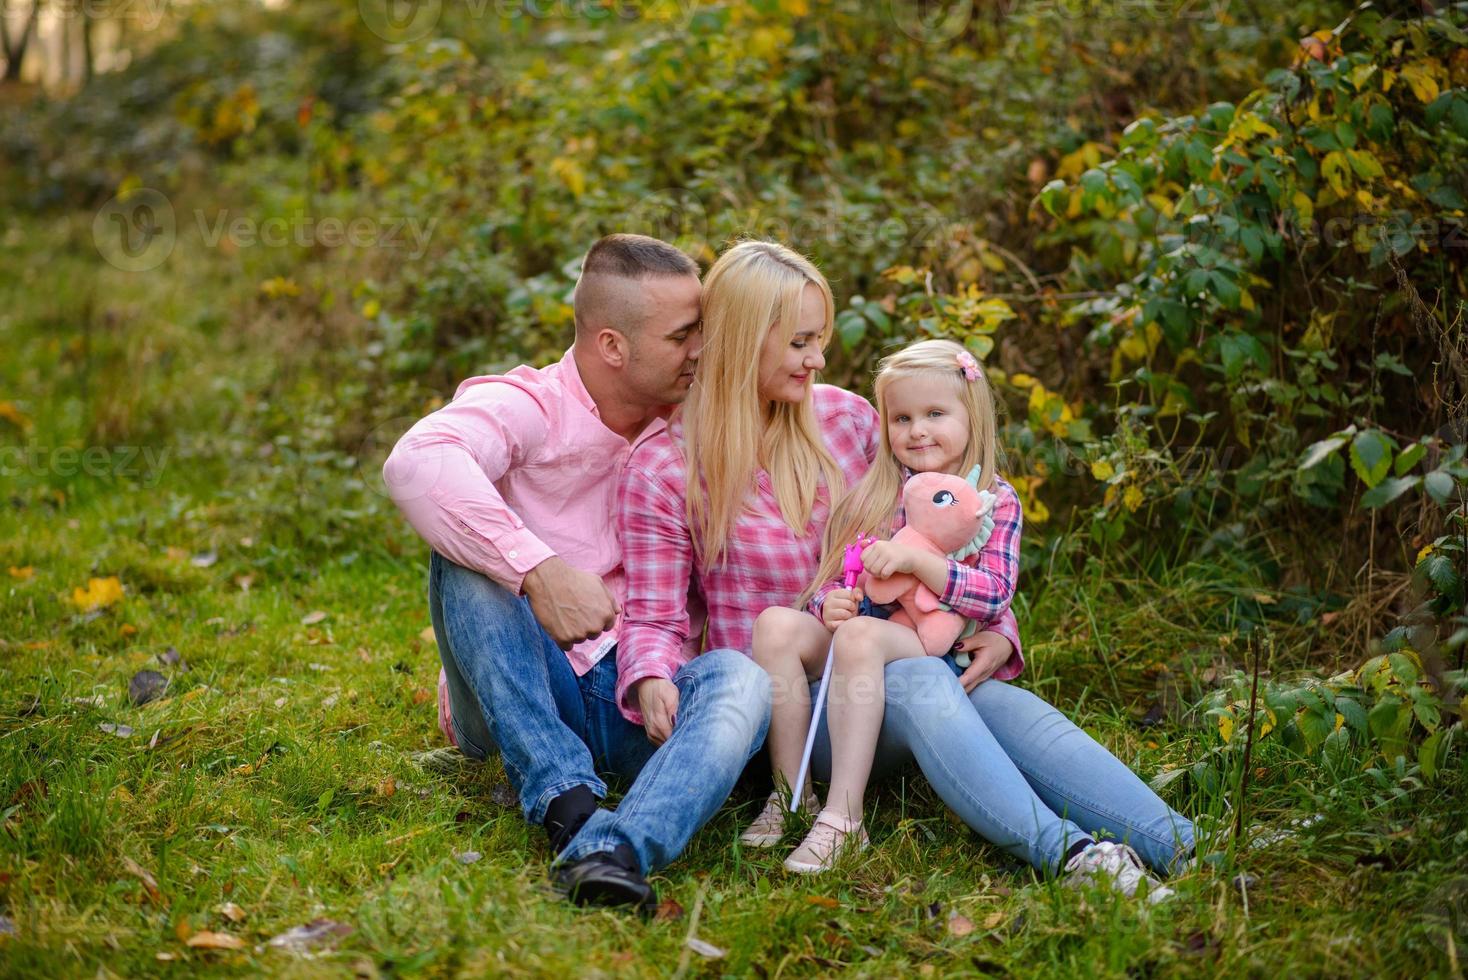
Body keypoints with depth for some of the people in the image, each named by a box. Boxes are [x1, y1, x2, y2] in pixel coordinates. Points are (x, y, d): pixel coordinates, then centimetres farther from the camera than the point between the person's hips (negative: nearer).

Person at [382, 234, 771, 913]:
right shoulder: (527, 406, -8)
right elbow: (416, 465, -30)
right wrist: (539, 568, -40)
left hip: (630, 694, 3)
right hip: (512, 697, -3)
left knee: (740, 680, -28)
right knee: (467, 548, -29)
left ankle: (613, 852, -53)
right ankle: (565, 800, -34)